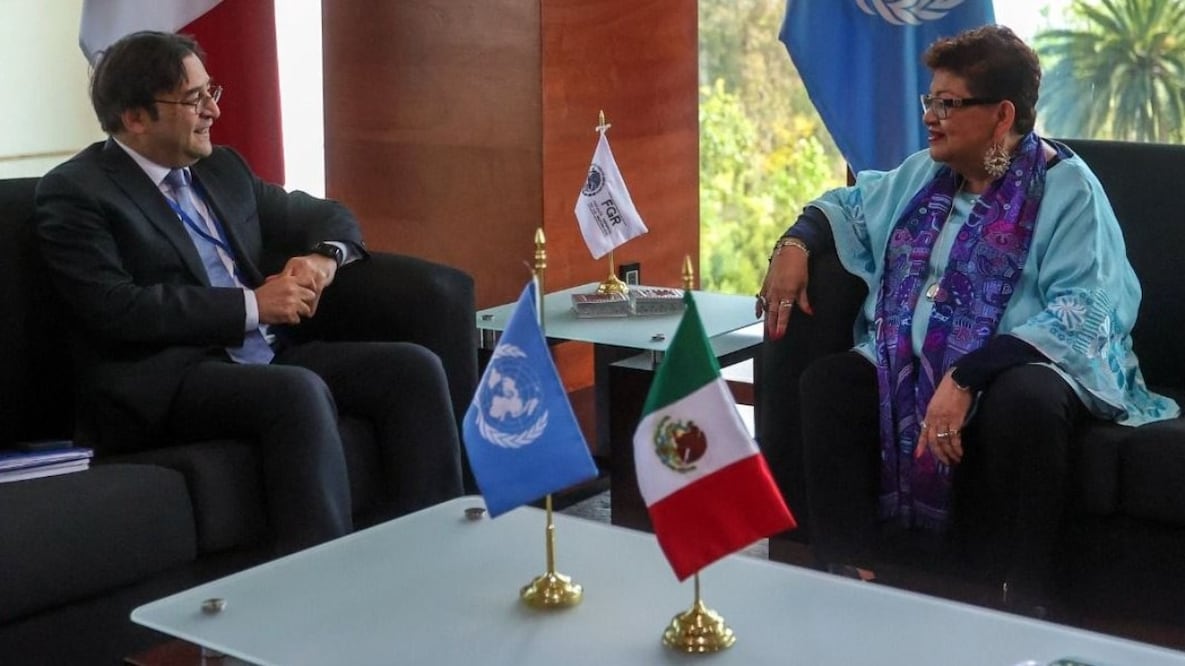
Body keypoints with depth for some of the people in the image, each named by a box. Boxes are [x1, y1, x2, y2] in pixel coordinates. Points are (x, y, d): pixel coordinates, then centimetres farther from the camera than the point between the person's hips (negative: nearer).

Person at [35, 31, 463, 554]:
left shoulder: (222, 168, 17)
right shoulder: (74, 192, -4)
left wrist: (323, 258, -1)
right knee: (300, 391, -35)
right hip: (165, 382, -7)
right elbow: (117, 309, -17)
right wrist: (252, 305, -17)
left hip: (268, 357, 7)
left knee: (414, 368, -12)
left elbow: (329, 216, 24)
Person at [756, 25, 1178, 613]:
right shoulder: (923, 175, 12)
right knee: (827, 380, -17)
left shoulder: (1067, 189, -9)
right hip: (907, 368, 6)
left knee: (1024, 401, -38)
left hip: (1023, 372, -6)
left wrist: (966, 377, -31)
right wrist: (795, 243, 6)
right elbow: (849, 204, 30)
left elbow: (1081, 319, -21)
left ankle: (1023, 607, -22)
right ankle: (846, 579, -14)